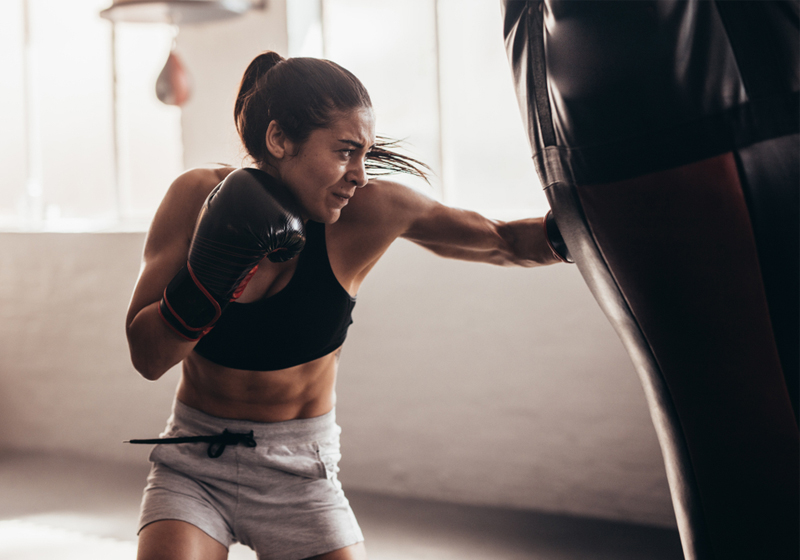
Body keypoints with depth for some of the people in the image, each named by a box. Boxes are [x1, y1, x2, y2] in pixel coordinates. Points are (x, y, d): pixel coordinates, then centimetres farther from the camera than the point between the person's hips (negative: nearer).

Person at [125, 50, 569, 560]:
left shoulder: (370, 211, -16)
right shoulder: (198, 196, -14)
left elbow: (505, 242, -7)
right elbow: (147, 357, -13)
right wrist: (207, 278, -30)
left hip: (300, 476, 1)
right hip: (193, 465, 0)